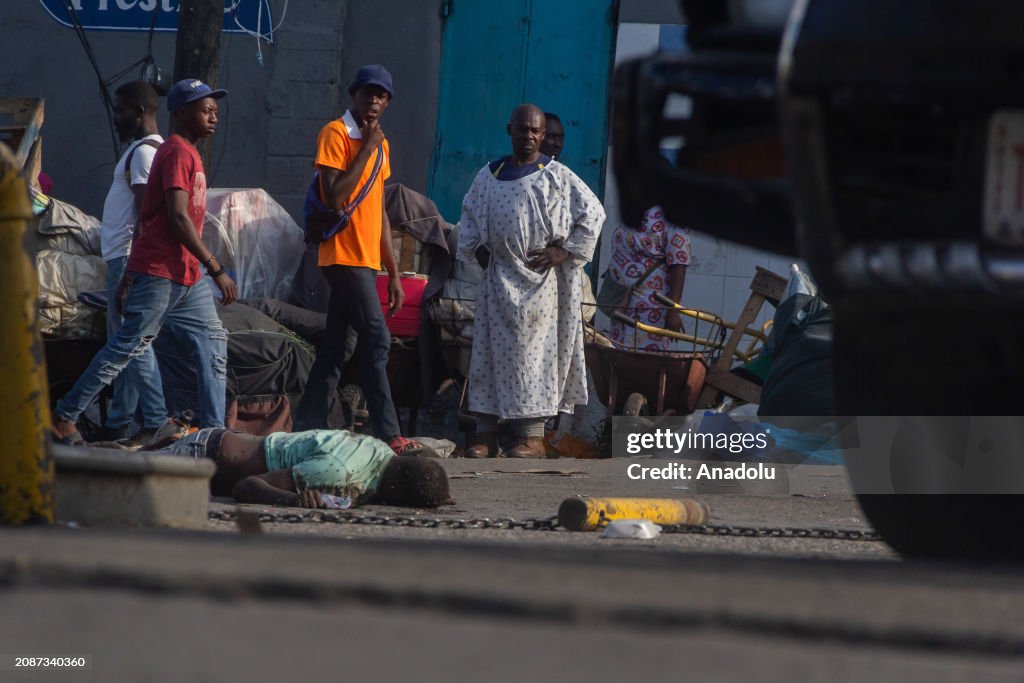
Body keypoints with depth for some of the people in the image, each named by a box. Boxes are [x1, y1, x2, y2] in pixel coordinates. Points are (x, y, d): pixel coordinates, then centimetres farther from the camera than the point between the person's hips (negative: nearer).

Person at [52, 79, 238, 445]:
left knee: (213, 343, 5)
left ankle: (214, 428, 3)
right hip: (159, 273, -10)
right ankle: (64, 417, -2)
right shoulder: (178, 153, -12)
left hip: (187, 278, 10)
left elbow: (145, 219, 20)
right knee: (130, 344, -7)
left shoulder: (188, 154, 19)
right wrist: (216, 270, -22)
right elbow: (178, 216, -22)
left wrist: (128, 279, 18)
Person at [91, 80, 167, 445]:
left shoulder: (144, 152, -13)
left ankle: (155, 422, -14)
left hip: (128, 259, -11)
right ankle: (118, 423, 17)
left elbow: (145, 214, -19)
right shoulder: (141, 150, 20)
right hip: (122, 256, 11)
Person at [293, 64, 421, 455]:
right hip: (344, 256, -8)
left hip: (365, 261, 8)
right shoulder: (336, 134, -8)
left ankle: (307, 430, 9)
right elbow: (334, 196, -19)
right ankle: (388, 434, -14)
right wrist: (367, 149, -14)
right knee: (376, 342, -13)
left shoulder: (380, 144, 18)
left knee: (334, 349, 8)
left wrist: (393, 272, 18)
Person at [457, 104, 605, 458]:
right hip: (499, 279, 4)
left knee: (536, 352, -3)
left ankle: (534, 435, -1)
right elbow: (469, 213, 23)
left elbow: (593, 213, 0)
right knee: (492, 351, 2)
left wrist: (564, 251, -7)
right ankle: (486, 434, 4)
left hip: (542, 280, -4)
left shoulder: (556, 177, -2)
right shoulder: (489, 176, 10)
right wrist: (476, 248, 7)